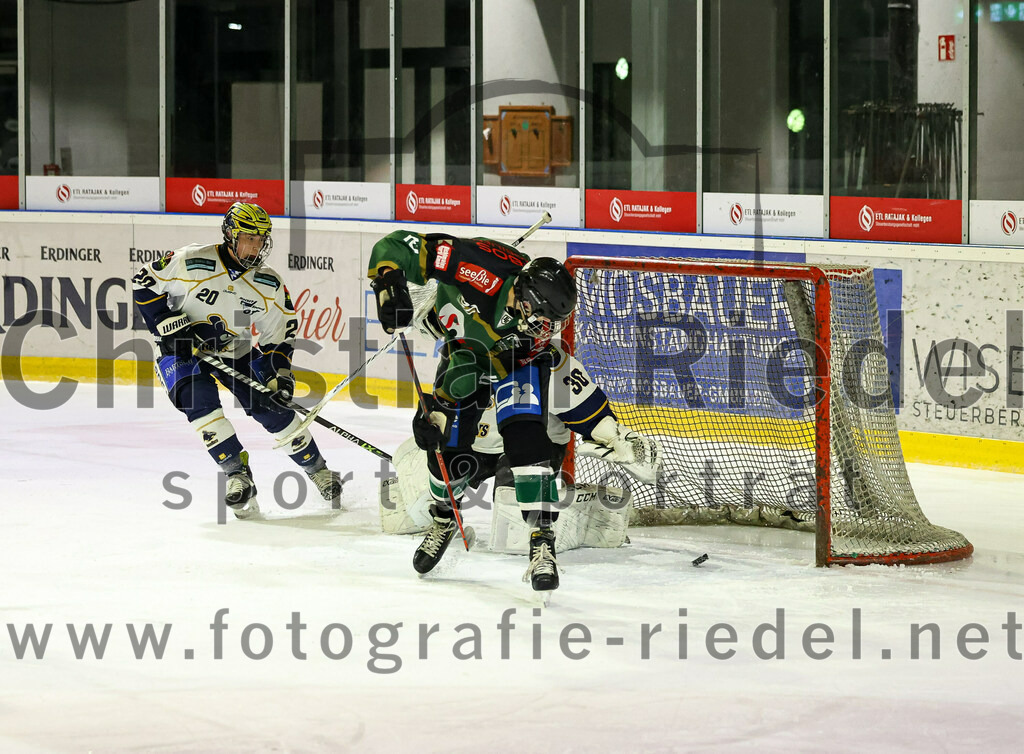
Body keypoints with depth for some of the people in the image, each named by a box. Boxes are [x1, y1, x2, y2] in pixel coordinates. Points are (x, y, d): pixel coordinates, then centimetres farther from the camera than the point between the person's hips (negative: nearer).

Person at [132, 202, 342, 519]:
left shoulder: (269, 285, -10)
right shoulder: (191, 262, -22)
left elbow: (280, 333, 0)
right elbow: (145, 284, -13)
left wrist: (280, 374, -12)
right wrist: (170, 326, -20)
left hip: (236, 350, 3)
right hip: (183, 350, -3)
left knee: (272, 408, -5)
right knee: (199, 401, -28)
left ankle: (317, 469, 14)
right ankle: (237, 473, -18)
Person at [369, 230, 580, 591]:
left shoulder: (538, 324, -34)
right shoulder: (483, 269, -39)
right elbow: (394, 247, -36)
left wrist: (439, 406, -33)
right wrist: (388, 285, -51)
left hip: (518, 362, -1)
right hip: (462, 345, 1)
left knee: (524, 438, -23)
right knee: (447, 446, -2)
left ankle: (542, 541, -21)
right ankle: (444, 518, 30)